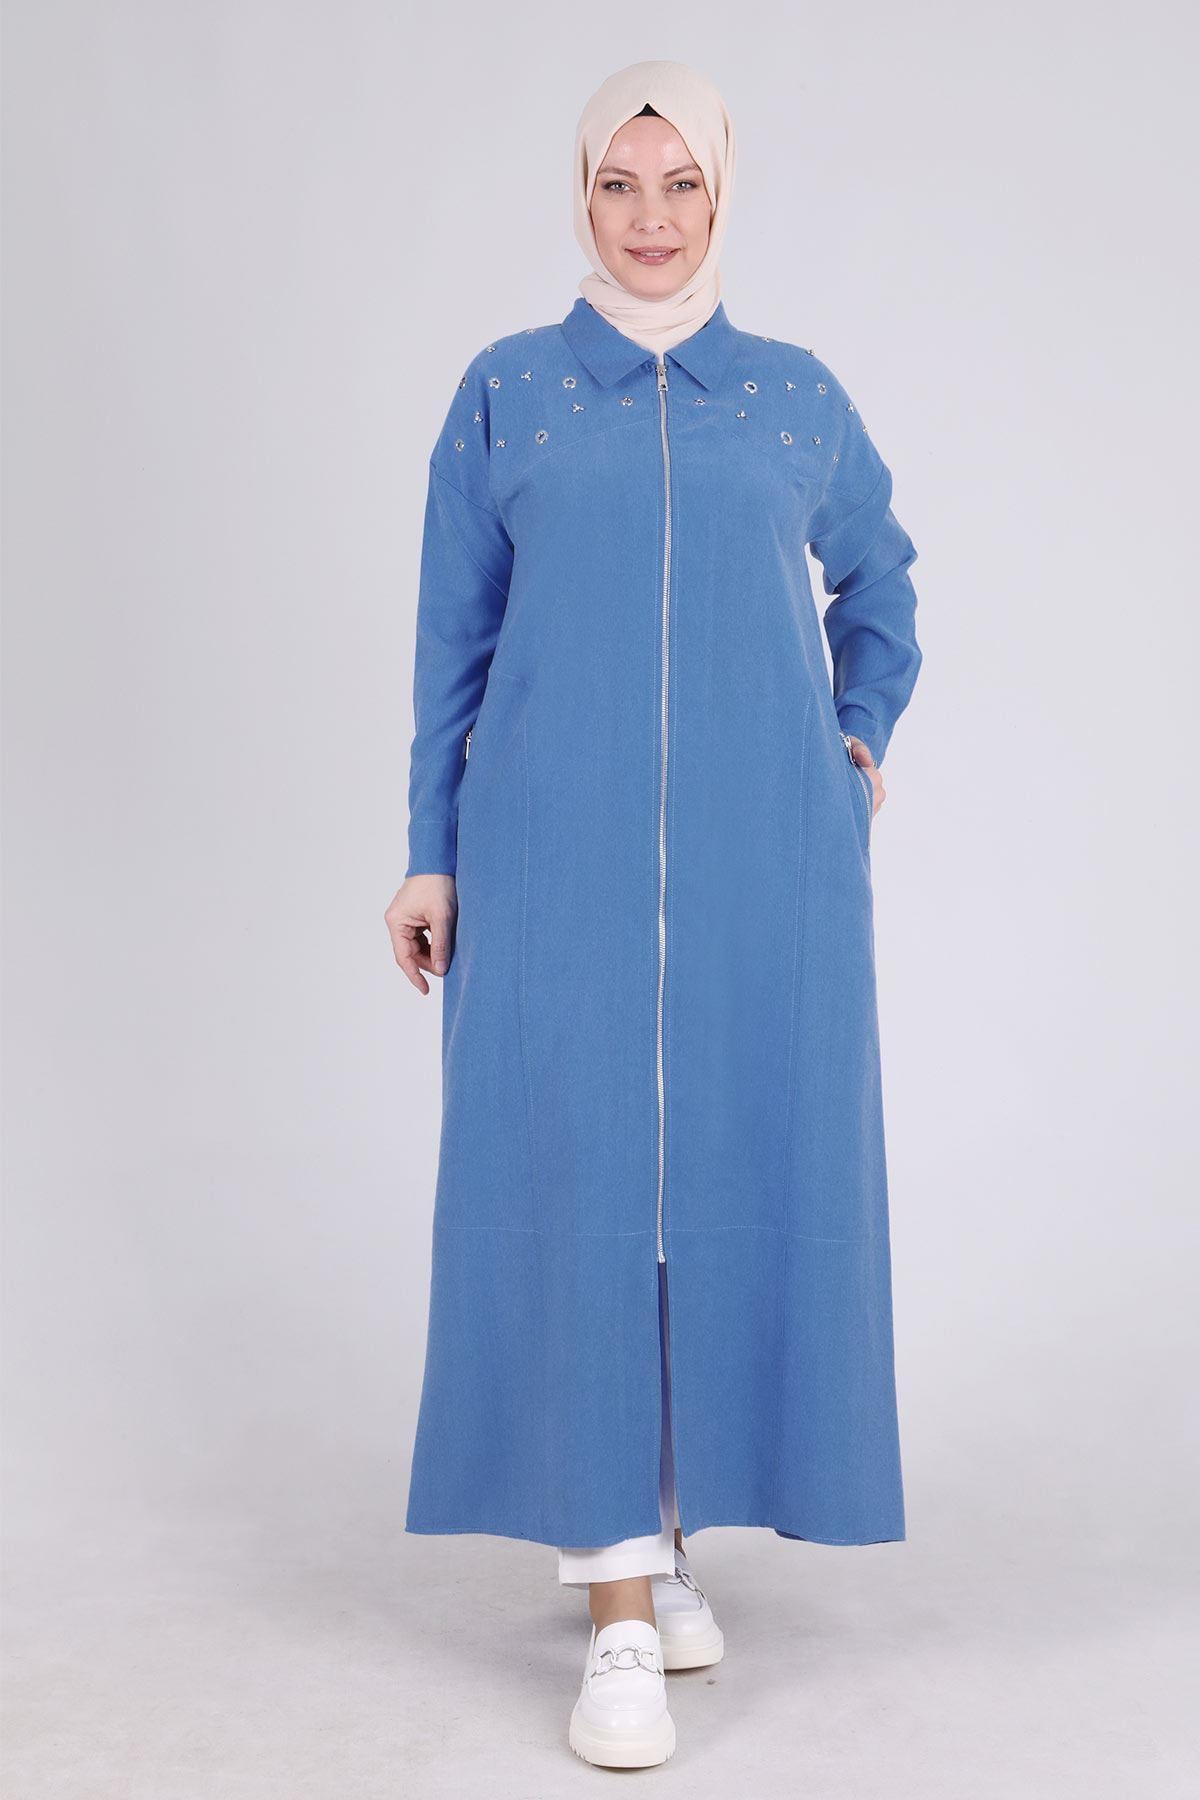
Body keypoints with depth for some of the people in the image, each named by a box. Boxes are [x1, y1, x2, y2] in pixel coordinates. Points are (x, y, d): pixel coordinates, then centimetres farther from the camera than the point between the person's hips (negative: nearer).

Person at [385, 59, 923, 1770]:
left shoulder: (798, 393, 10)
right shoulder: (505, 391, 7)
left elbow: (878, 575, 25)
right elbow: (451, 640, 6)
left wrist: (863, 738, 12)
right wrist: (430, 855, 2)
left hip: (761, 860, 2)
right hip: (556, 858, -1)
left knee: (744, 1178, 4)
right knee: (576, 1187, -4)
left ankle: (667, 1527, 24)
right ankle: (619, 1612, 5)